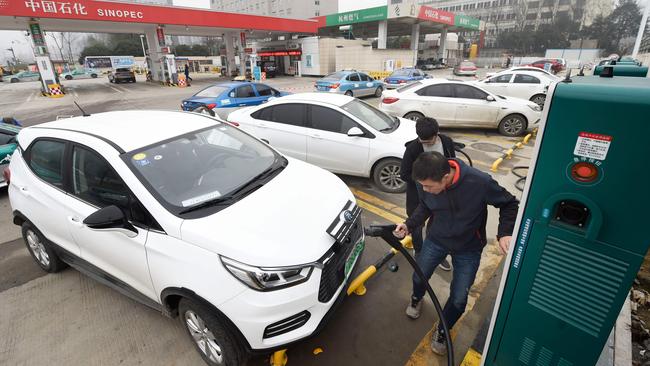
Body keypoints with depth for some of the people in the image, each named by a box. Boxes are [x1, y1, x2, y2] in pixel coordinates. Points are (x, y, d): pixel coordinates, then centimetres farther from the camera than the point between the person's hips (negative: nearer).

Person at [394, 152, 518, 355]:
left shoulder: (480, 182, -34)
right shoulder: (426, 183, -23)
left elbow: (509, 204, -15)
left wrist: (505, 233, -28)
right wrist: (409, 225, -16)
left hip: (468, 248, -2)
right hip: (436, 239, 3)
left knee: (458, 299, 5)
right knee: (419, 277, 18)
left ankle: (442, 330, 36)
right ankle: (416, 299, 56)